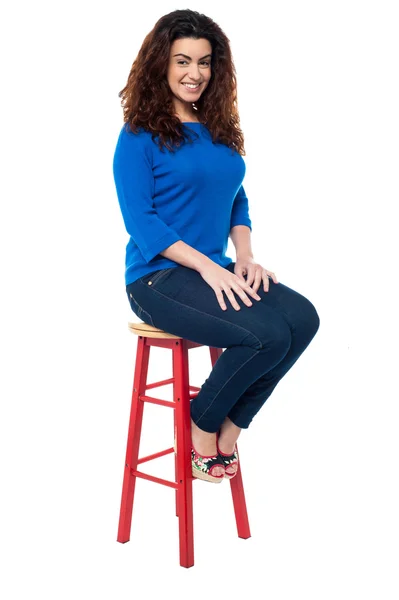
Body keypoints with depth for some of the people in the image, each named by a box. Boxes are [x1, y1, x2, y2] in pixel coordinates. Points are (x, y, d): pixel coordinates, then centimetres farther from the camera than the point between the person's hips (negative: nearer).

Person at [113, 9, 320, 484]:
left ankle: (228, 429, -3)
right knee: (269, 334, -27)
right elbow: (139, 220, -12)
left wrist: (244, 258, -2)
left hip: (217, 270, 7)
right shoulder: (141, 134, -5)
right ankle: (203, 427, -1)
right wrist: (207, 266, -20)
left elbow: (237, 202, 17)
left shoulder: (219, 130, 13)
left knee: (303, 318, -19)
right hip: (159, 277, -6)